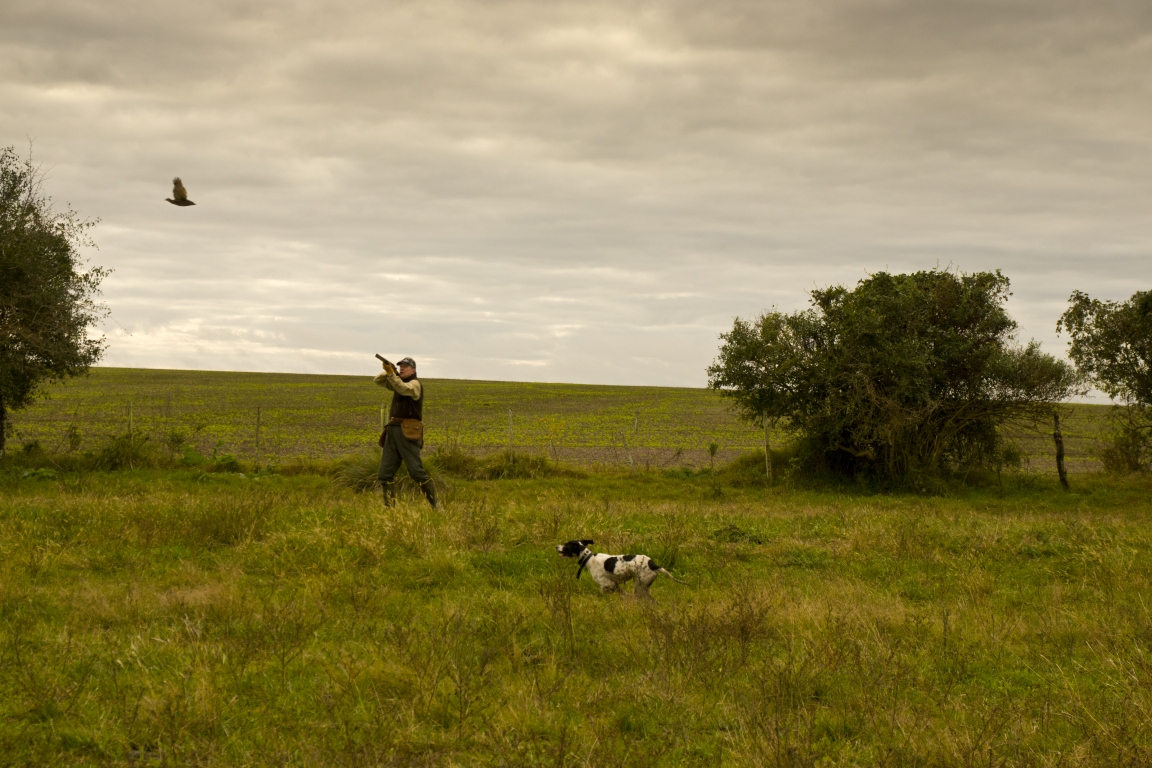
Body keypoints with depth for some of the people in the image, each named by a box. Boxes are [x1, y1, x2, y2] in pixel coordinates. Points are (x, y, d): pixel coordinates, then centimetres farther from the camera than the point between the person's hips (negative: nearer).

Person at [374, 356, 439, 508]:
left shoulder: (415, 383, -5)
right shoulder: (398, 381, 19)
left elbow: (403, 389, -26)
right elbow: (377, 380, 16)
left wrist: (391, 373, -32)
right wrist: (388, 372, -3)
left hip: (407, 433, -8)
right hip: (392, 431, 8)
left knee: (416, 470, -10)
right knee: (385, 472, 2)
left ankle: (435, 505, -3)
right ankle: (389, 507, 4)